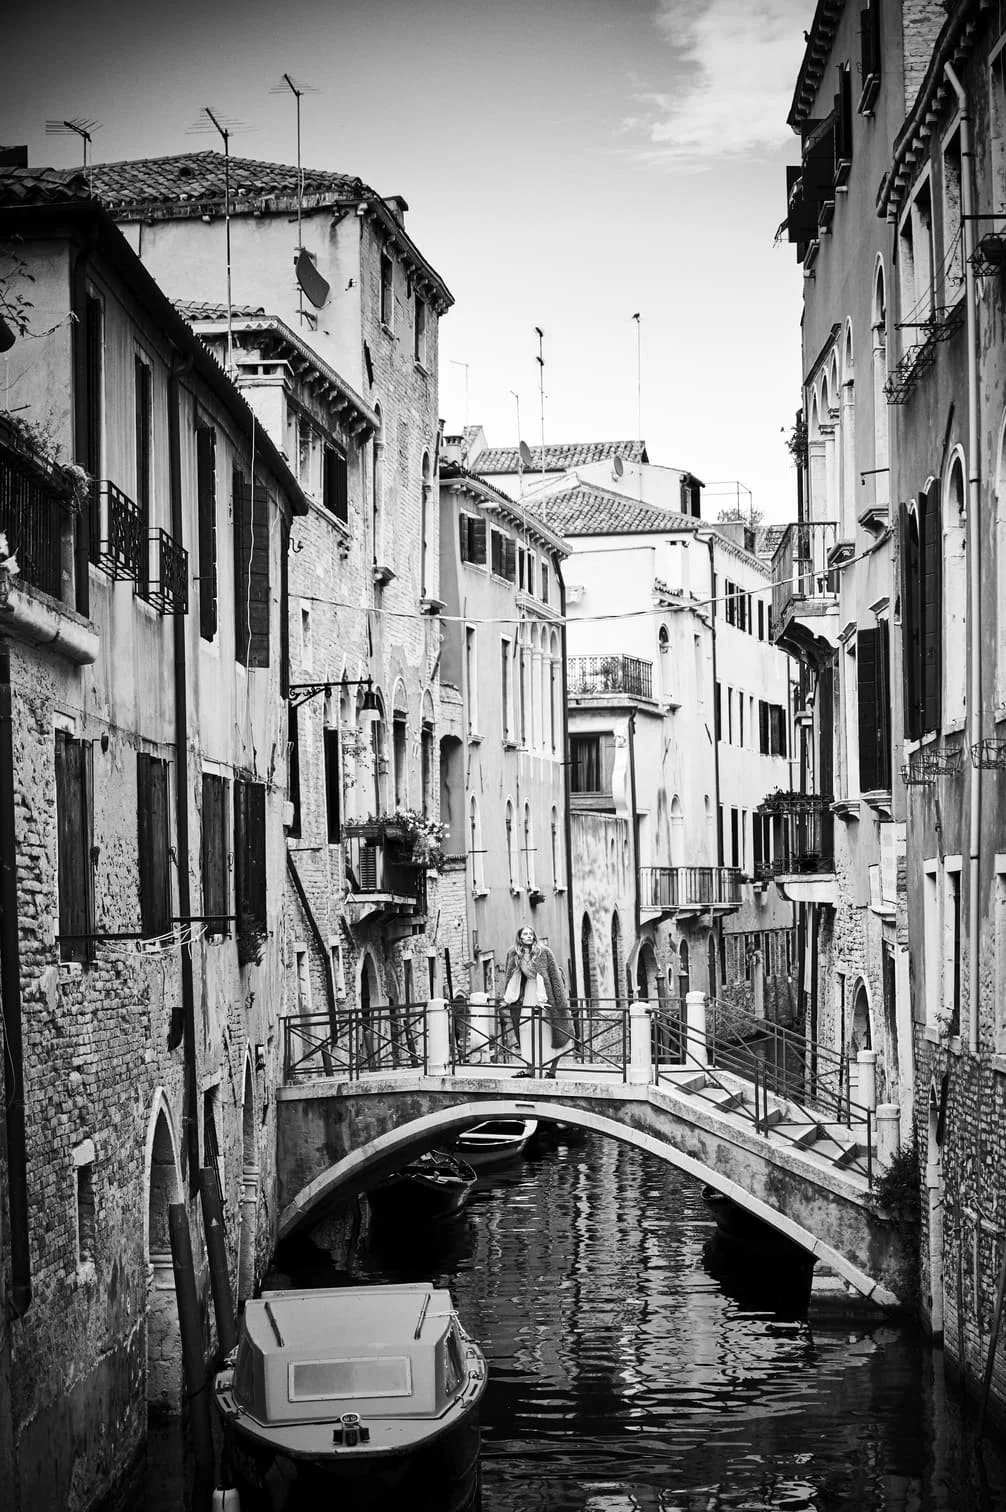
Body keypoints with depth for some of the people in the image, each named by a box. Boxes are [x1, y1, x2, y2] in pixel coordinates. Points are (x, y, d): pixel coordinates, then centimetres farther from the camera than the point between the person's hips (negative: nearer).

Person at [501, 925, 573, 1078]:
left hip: (545, 990, -4)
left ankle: (550, 1067, -5)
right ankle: (529, 1067, -3)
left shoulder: (543, 952, -15)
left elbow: (554, 976, -14)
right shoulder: (513, 954, -2)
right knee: (526, 1027, -4)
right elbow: (509, 976, 7)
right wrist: (507, 997, 3)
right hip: (529, 990, 4)